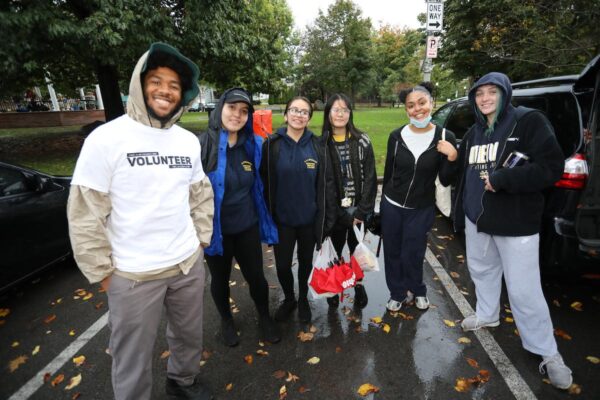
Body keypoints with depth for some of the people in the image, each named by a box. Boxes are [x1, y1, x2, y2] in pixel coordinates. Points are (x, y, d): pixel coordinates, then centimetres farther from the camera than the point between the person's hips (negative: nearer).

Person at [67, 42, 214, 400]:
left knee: (189, 336, 24)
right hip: (134, 273, -4)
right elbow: (85, 213, -11)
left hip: (189, 264, 5)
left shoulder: (189, 141, 3)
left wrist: (201, 238, 8)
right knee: (134, 357, 14)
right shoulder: (106, 139, -12)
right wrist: (102, 271, -9)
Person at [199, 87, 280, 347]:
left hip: (247, 226, 2)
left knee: (256, 276, 14)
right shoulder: (202, 145, -16)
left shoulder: (253, 145, -5)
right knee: (220, 278, 18)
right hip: (215, 229, -2)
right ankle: (226, 321, 46)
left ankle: (264, 318, 42)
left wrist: (264, 219, 10)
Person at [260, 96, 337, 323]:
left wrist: (328, 218, -5)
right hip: (282, 219, 0)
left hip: (309, 219, 1)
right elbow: (264, 183, -4)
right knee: (282, 265, 9)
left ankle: (303, 299, 43)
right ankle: (288, 299, 39)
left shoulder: (317, 146, -4)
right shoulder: (272, 145, -6)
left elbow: (327, 184, -3)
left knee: (306, 262, 18)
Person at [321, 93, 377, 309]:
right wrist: (343, 215, -6)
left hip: (358, 210, 1)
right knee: (334, 252, 10)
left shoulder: (362, 141, 0)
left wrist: (361, 211, -10)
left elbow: (370, 178, -3)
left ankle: (358, 285, 36)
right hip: (334, 212, 0)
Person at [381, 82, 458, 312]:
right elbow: (388, 172, 4)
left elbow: (445, 181, -6)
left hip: (422, 210, -1)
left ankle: (417, 291, 40)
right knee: (392, 253, 12)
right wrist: (385, 201, 10)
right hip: (391, 206, 2)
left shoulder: (445, 138, -8)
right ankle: (398, 293, 37)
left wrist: (452, 157, -23)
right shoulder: (396, 136, -6)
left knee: (412, 256, 9)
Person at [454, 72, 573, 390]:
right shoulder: (473, 134, 11)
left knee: (524, 290, -1)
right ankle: (487, 315, 46)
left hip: (516, 223, -6)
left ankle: (548, 354, 19)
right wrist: (459, 215, 17)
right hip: (477, 219, 6)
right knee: (482, 271, 21)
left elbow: (552, 167, -16)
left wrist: (501, 179, -23)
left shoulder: (529, 121, -8)